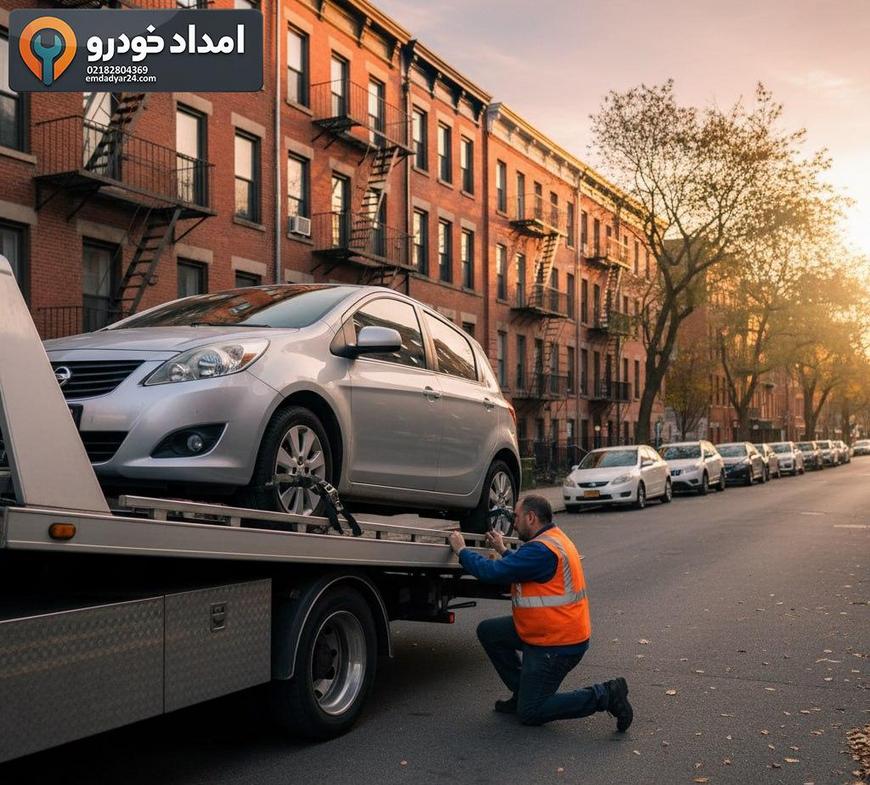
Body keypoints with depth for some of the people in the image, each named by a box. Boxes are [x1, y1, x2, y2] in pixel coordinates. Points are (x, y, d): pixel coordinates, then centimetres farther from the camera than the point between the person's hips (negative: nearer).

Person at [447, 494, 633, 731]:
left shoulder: (541, 550, -25)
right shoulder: (553, 538, 8)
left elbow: (492, 572, -25)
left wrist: (462, 550, -10)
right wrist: (503, 550, 20)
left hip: (557, 644, -10)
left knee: (529, 714, -2)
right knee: (488, 631, 12)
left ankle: (604, 695, -2)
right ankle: (523, 693, 19)